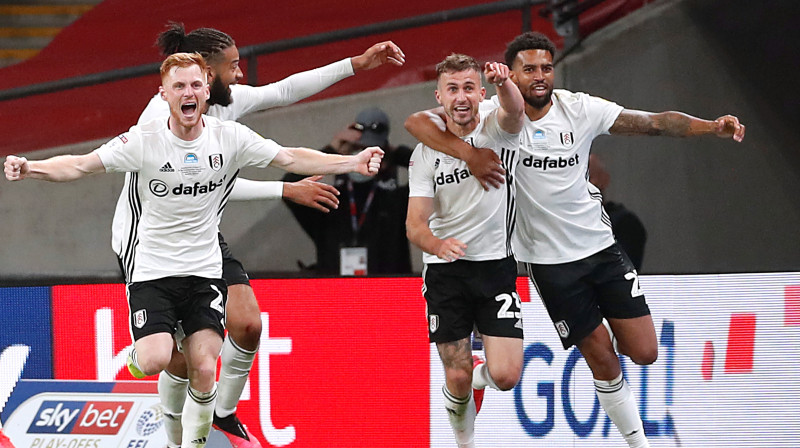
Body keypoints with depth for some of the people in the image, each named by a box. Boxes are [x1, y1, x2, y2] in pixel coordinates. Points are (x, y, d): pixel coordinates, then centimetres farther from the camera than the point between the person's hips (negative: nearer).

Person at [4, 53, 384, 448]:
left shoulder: (230, 137, -4)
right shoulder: (143, 140, -10)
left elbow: (290, 158, -2)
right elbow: (81, 165, -12)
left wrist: (353, 163, -13)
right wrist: (30, 168, -29)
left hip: (204, 271, 2)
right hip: (152, 271, -2)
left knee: (204, 374, -10)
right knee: (155, 362, -20)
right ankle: (137, 355, 18)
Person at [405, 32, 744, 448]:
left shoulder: (579, 109, -7)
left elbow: (654, 123, -14)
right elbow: (417, 123, -15)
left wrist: (712, 127, -30)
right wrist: (469, 153, -29)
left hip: (600, 244, 3)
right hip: (549, 259, -3)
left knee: (644, 353, 0)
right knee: (604, 364, 1)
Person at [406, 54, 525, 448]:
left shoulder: (497, 130, -5)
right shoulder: (425, 154, -1)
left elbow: (514, 110, -30)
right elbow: (415, 224, -8)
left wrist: (504, 82, -54)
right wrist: (438, 245, -31)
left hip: (496, 267, -1)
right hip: (445, 272, 1)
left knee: (506, 375, -11)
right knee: (457, 378, -2)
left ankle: (479, 376, 26)